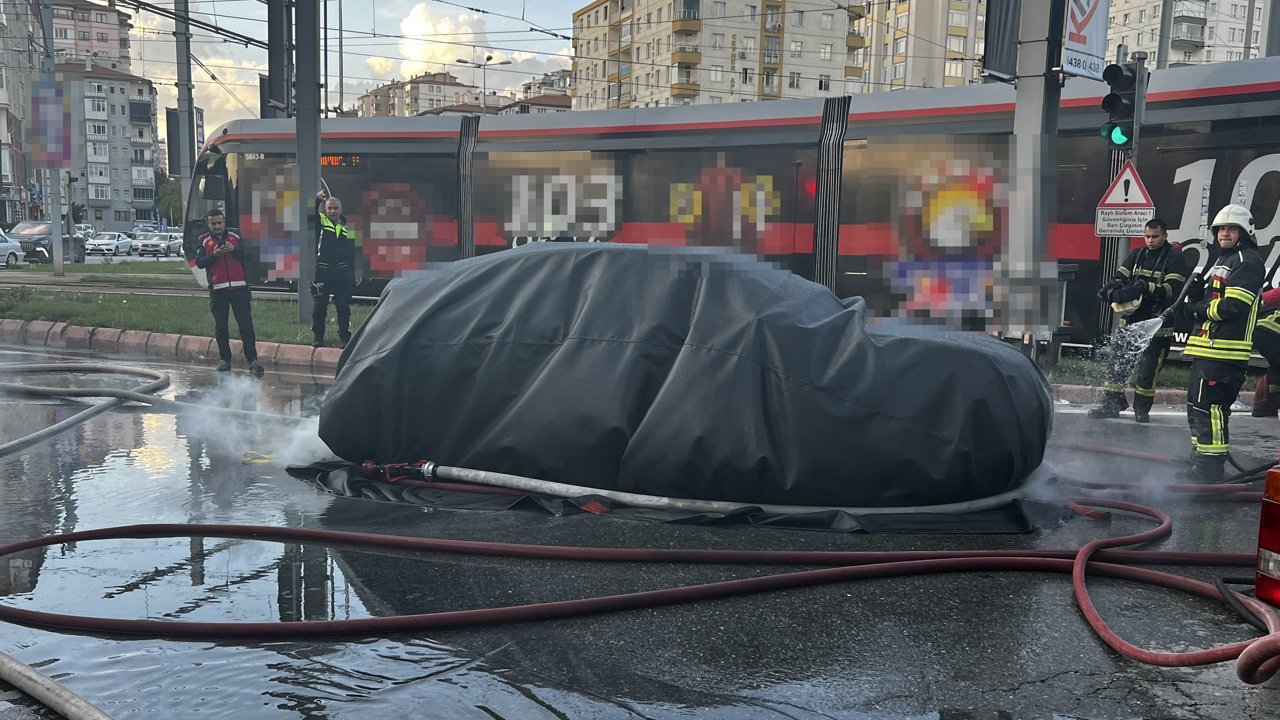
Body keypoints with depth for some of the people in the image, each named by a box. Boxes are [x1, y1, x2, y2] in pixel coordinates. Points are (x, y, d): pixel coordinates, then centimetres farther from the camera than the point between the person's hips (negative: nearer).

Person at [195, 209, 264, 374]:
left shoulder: (236, 236, 9)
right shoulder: (203, 241, 8)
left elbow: (246, 257, 3)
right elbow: (199, 263, -2)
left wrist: (234, 250, -15)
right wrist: (214, 255, -17)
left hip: (238, 286, 0)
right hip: (217, 289, 1)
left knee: (246, 324, -4)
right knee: (220, 327, 5)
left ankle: (252, 359, -5)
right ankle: (224, 359, 14)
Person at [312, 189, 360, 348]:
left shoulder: (347, 228, 10)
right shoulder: (320, 222, 5)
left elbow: (352, 253, 12)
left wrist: (353, 274, 9)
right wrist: (317, 200, -29)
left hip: (343, 272, 2)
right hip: (322, 271, -1)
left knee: (343, 306, 4)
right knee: (319, 306, 3)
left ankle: (344, 338, 11)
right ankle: (318, 337, 13)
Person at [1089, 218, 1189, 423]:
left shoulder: (1174, 258, -5)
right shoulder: (1137, 255, 11)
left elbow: (1173, 289, -17)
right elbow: (1120, 277, 4)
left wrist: (1147, 288, -32)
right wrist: (1112, 289, -19)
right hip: (1132, 319, 5)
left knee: (1148, 366, -2)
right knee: (1117, 360, 2)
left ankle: (1142, 406, 14)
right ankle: (1111, 403, 10)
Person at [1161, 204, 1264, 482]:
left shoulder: (1248, 261, -9)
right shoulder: (1222, 261, 24)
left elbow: (1233, 306, -19)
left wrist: (1195, 309, -9)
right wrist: (1181, 308, 6)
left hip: (1225, 351, -11)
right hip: (1207, 349, 11)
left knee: (1208, 406, -13)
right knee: (1196, 405, 16)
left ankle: (1210, 467, -10)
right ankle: (1201, 460, 25)